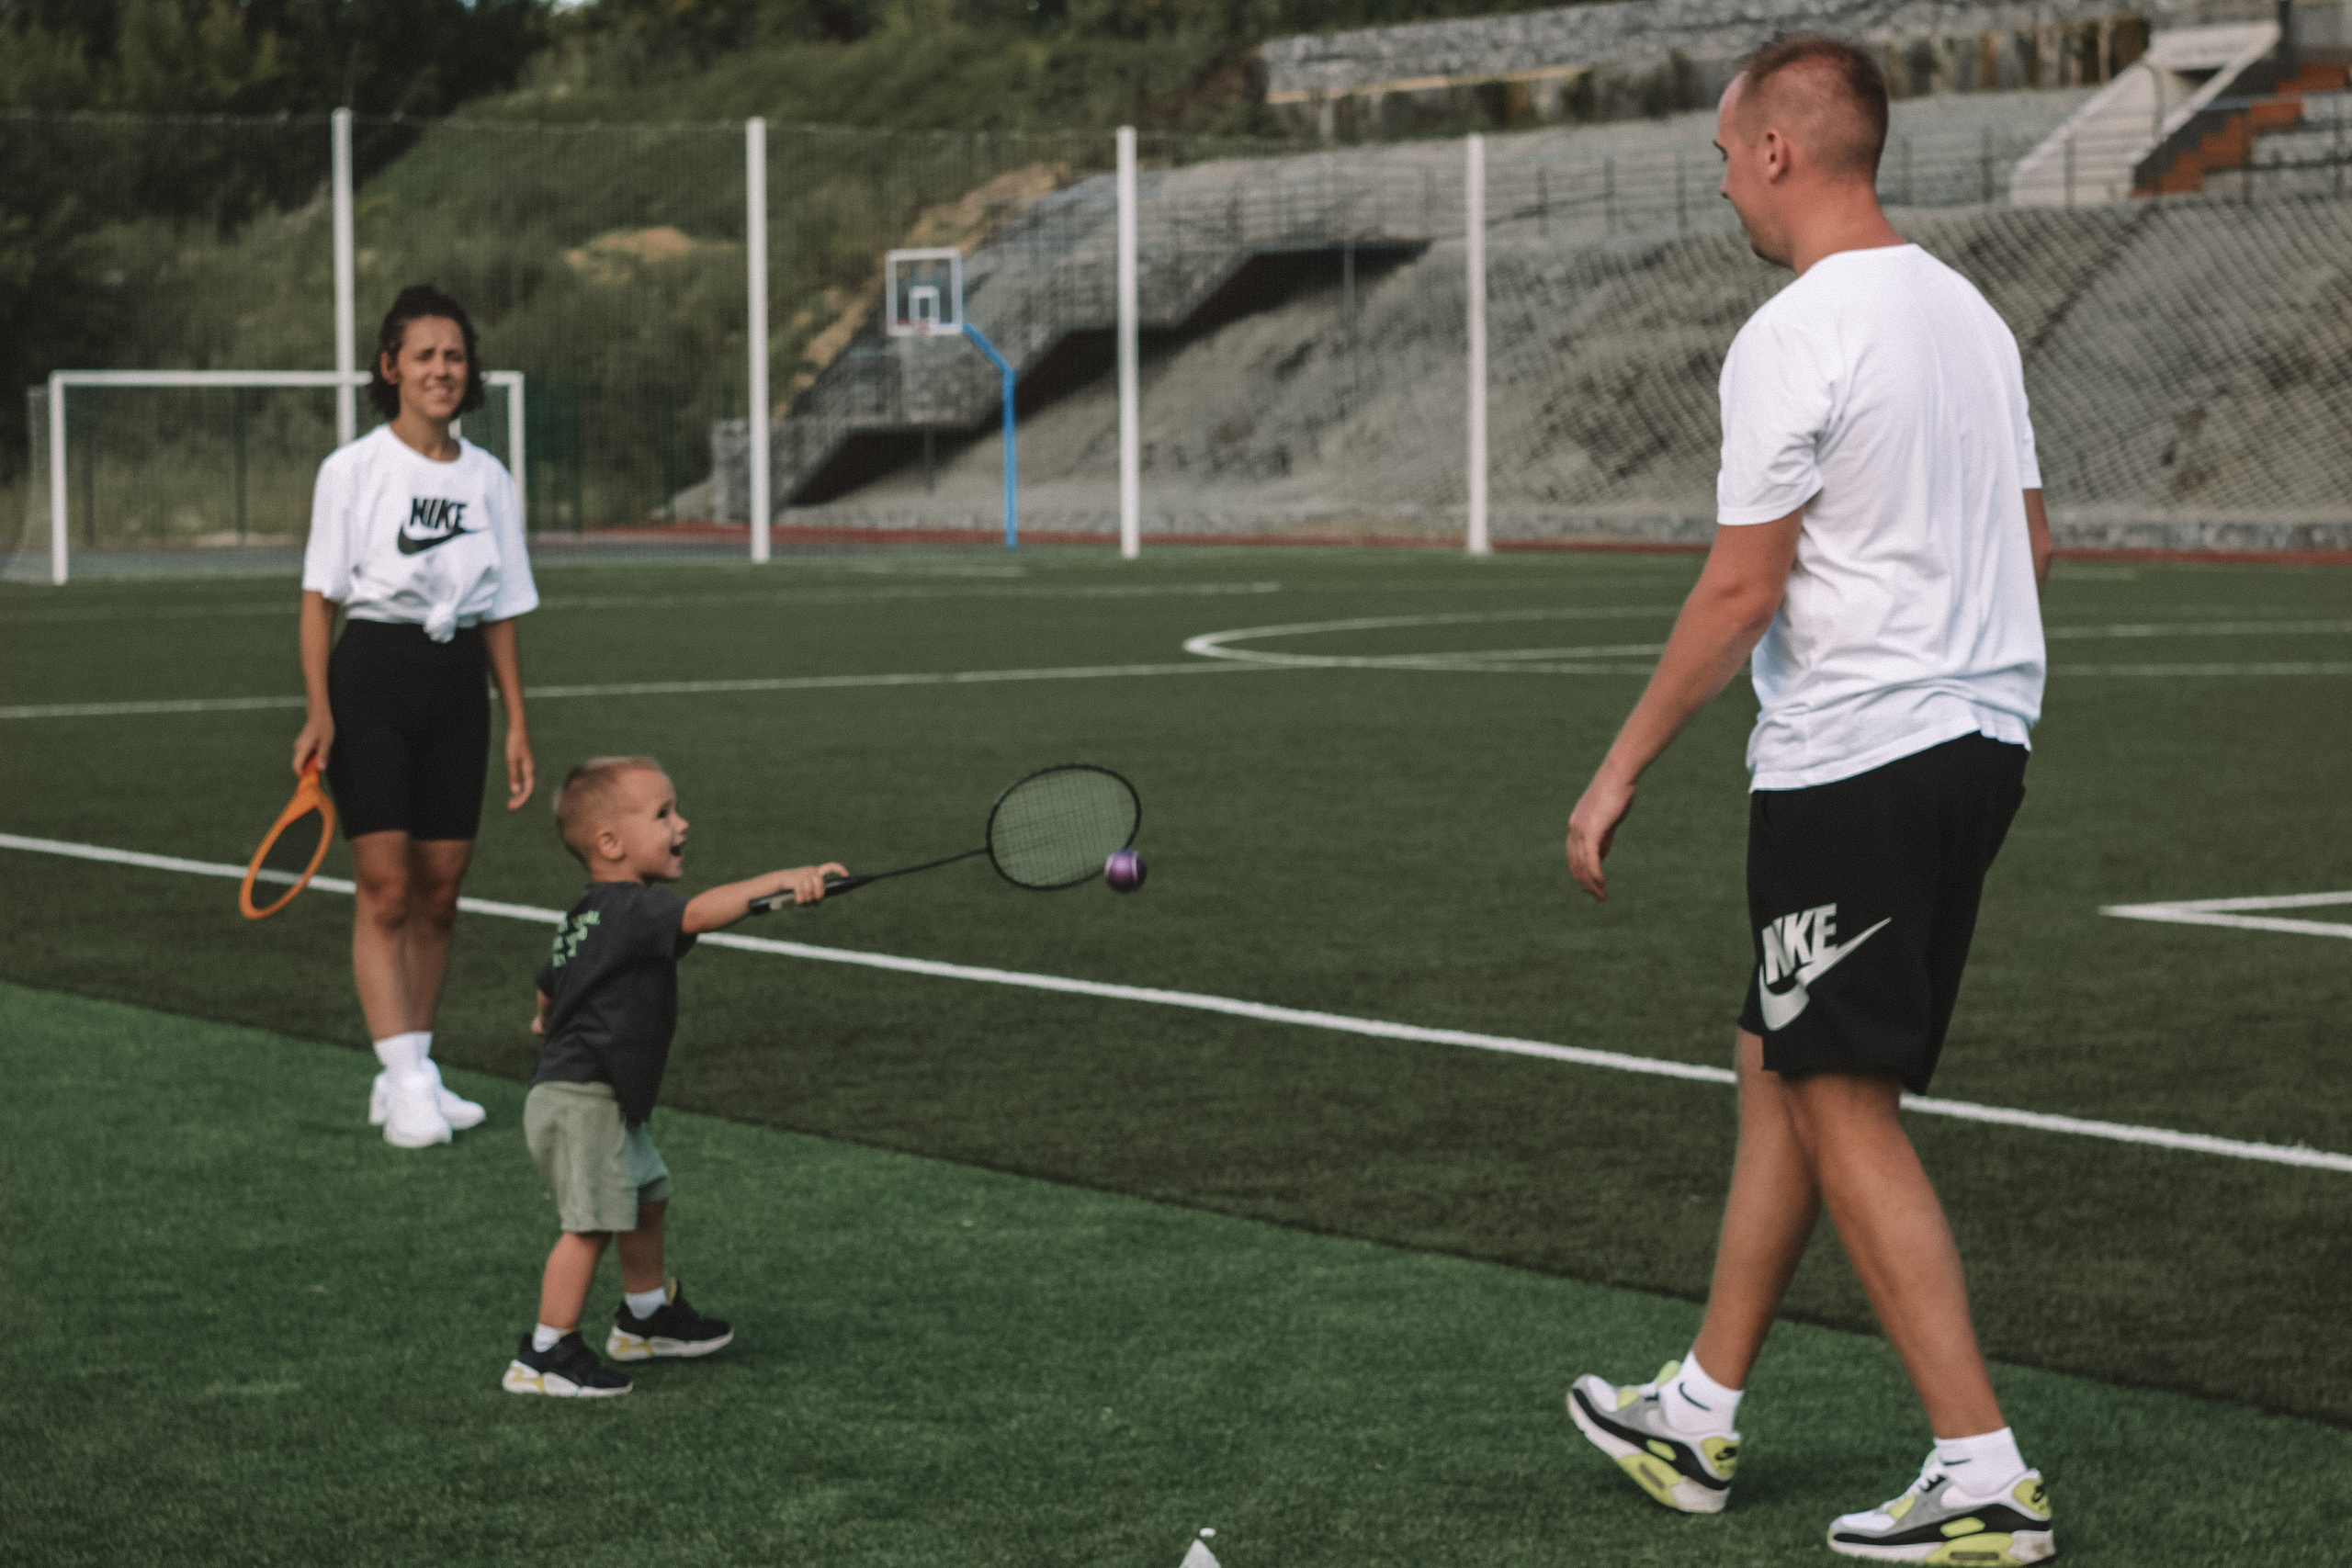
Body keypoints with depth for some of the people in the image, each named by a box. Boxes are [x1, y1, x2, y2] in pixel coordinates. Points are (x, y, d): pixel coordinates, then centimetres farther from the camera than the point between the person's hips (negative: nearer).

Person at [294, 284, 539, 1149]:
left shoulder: (488, 479, 9)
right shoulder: (353, 470, -3)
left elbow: (501, 611, 13)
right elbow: (320, 597, -3)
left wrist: (517, 723, 11)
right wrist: (318, 711, -11)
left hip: (459, 681, 4)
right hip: (372, 678, -4)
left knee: (438, 892, 6)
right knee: (386, 889, -8)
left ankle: (406, 1075, 15)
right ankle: (407, 1085, -8)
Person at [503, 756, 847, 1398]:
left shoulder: (586, 916, 12)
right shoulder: (631, 909, -21)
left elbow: (549, 981, 30)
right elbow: (699, 913, -41)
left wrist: (549, 1021, 53)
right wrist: (778, 881, -52)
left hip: (604, 1103, 11)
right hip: (581, 1100, -11)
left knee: (648, 1197, 23)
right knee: (589, 1224, -9)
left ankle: (646, 1315, 40)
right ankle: (546, 1355, -5)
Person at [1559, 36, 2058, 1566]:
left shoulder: (1794, 337, -15)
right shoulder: (1970, 311, 11)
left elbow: (1743, 589, -16)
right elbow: (2033, 544, 16)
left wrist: (1622, 770, -9)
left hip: (1854, 764, -9)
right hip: (1979, 738, 9)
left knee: (1844, 1111, -2)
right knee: (1780, 1075, 17)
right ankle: (1700, 1417, 25)